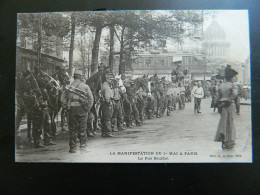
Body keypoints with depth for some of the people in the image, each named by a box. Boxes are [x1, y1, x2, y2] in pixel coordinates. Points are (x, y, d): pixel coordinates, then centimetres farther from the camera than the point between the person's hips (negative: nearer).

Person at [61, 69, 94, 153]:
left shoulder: (69, 87, 6)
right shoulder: (85, 86, 2)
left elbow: (62, 98, 2)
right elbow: (91, 99, 0)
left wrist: (67, 106, 8)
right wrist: (88, 108, 7)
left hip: (71, 109, 2)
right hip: (81, 108, -1)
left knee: (72, 128, 8)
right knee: (82, 127, 12)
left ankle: (73, 147, 12)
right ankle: (82, 143, 16)